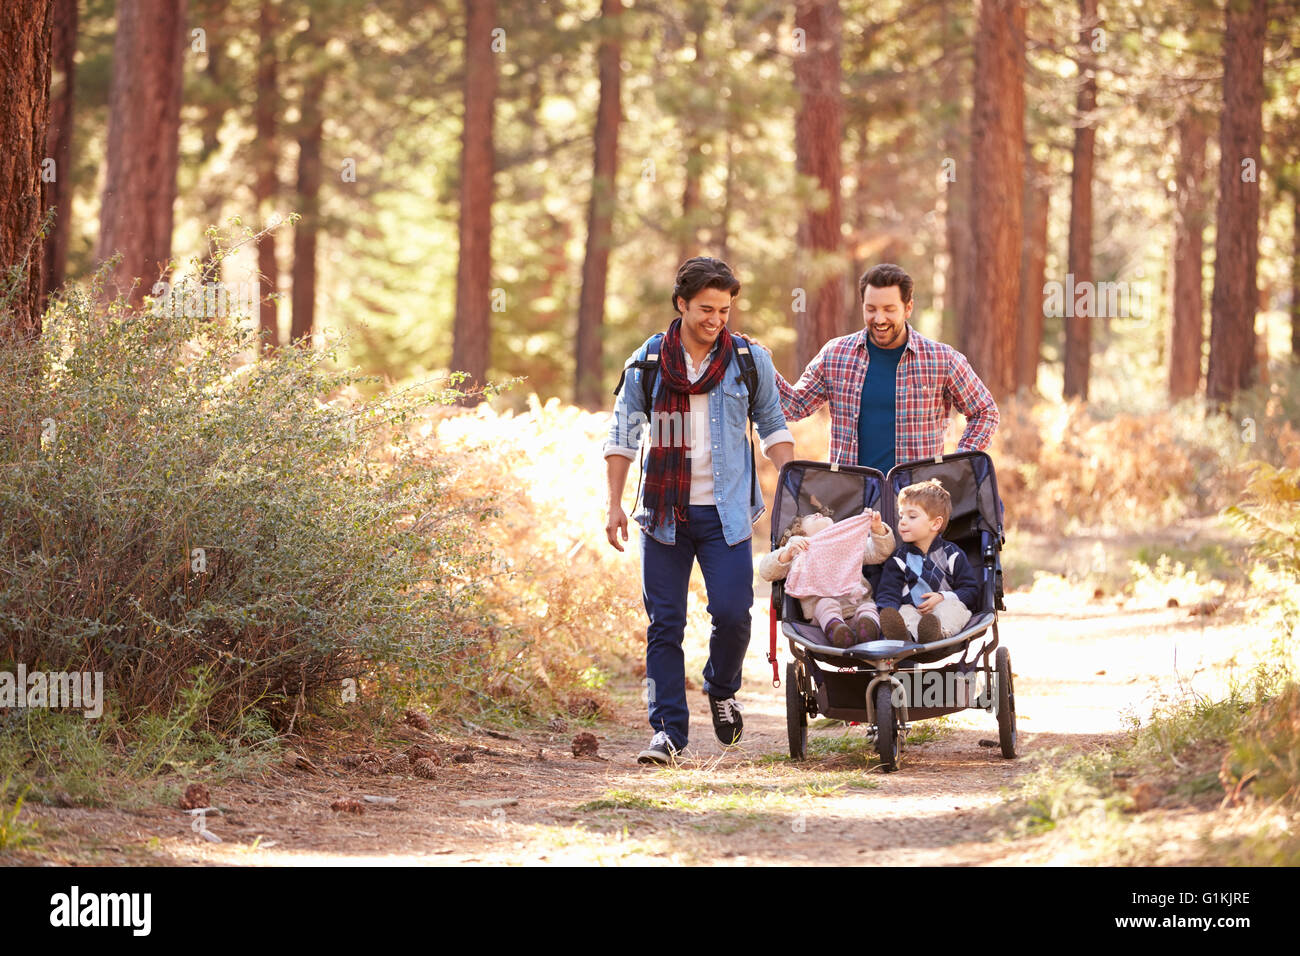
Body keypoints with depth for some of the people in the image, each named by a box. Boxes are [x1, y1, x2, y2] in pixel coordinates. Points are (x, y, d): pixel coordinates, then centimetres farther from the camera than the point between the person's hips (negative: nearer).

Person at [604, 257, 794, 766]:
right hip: (665, 510, 1)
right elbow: (623, 435, 9)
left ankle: (722, 690, 19)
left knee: (732, 612, -10)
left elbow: (773, 428, 13)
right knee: (664, 624, -1)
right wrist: (615, 504, 4)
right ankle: (668, 730, 4)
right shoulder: (648, 361, 2)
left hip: (726, 513, 0)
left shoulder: (749, 361, 3)